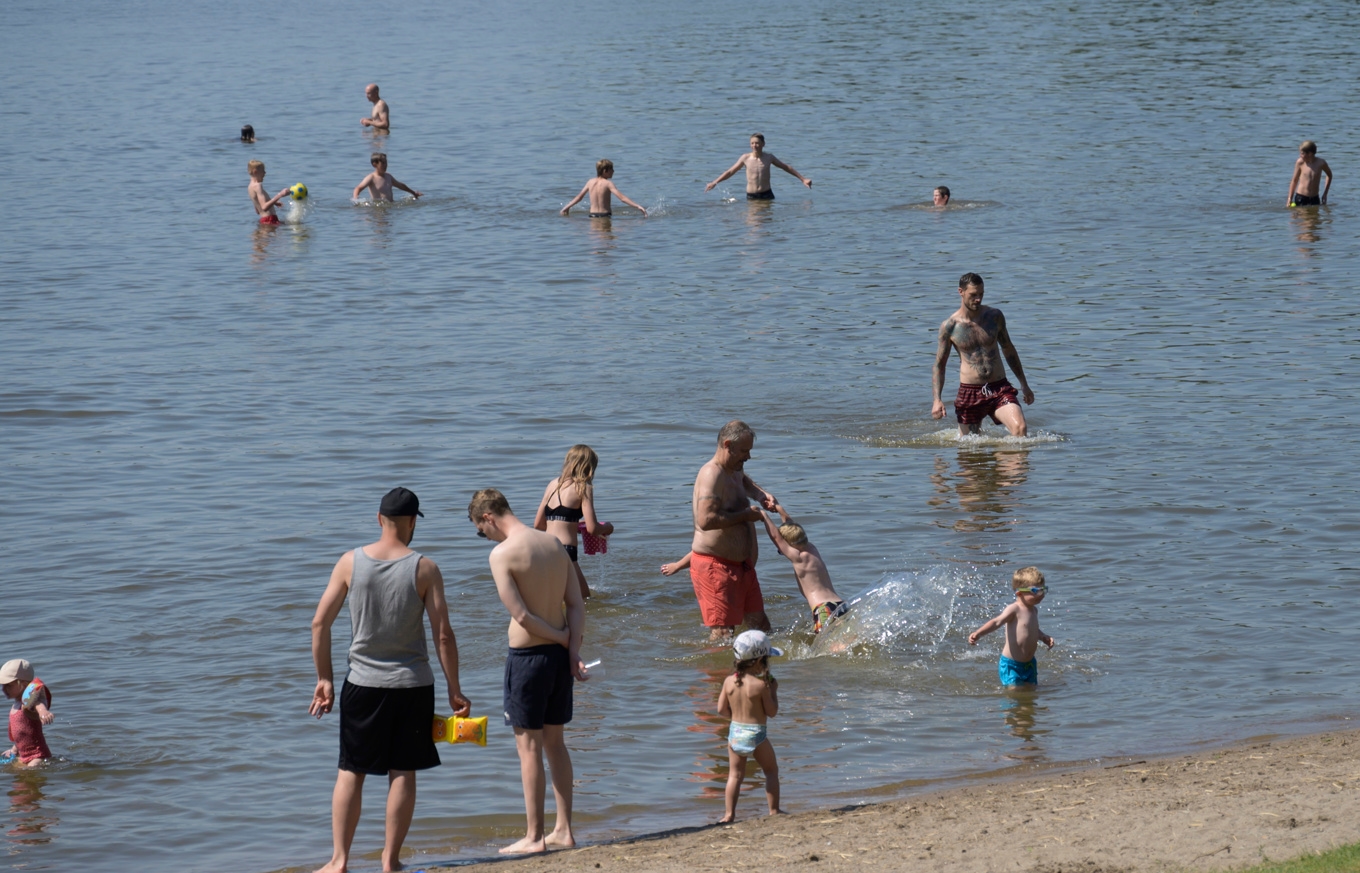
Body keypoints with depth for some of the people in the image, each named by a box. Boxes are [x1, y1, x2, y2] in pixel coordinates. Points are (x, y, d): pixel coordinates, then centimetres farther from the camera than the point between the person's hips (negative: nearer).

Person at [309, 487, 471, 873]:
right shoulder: (424, 569, -8)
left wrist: (324, 678, 8)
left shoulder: (350, 562, -4)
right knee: (402, 773, 7)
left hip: (363, 682, 1)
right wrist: (454, 691, 0)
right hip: (412, 684, -1)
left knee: (350, 772, 8)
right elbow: (443, 634, -9)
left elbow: (319, 623, -2)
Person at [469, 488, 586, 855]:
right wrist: (574, 648, -1)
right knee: (555, 741, 16)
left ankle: (534, 837, 6)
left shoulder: (502, 554, -16)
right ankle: (563, 831, 20)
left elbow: (521, 615, -17)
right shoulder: (554, 543, 6)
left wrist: (564, 640, -6)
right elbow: (576, 604, 4)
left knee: (529, 745, 1)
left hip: (528, 655, -7)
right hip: (559, 653, 7)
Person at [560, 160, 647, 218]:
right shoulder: (608, 183, -8)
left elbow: (579, 197, 15)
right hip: (605, 215, -5)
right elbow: (622, 198, -16)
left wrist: (567, 207, 29)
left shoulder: (591, 182, 7)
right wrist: (637, 207, -18)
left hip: (593, 215, 5)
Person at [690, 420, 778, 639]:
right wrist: (745, 515, -22)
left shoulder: (733, 471, 12)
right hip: (714, 564, -10)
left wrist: (762, 495, 18)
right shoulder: (712, 475, -19)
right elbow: (706, 520, -33)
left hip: (741, 563, 10)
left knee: (758, 622, 11)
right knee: (723, 632, -11)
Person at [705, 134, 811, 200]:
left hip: (767, 195, 0)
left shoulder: (768, 157, 2)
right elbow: (730, 172, 8)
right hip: (751, 196, 0)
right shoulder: (745, 158, 0)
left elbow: (787, 168, 12)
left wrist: (803, 179, 12)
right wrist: (714, 182, 5)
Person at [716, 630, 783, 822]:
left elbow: (721, 709, 2)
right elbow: (772, 712, -10)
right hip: (756, 733, -4)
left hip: (734, 732, 4)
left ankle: (729, 813, 7)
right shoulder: (761, 685, -17)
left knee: (735, 774, 12)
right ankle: (774, 810, 15)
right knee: (771, 770, 13)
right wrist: (774, 691, 2)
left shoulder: (729, 681, -3)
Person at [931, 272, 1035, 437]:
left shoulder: (994, 316, 3)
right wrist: (937, 400, -7)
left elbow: (1008, 349, 16)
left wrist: (1024, 384, 19)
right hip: (970, 392, -1)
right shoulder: (950, 326, -4)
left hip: (999, 388, 1)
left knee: (1020, 428, -22)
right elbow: (939, 364, 3)